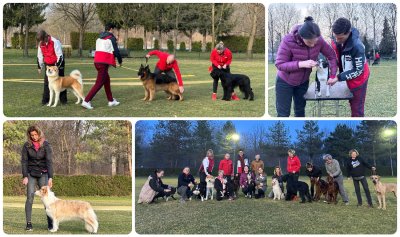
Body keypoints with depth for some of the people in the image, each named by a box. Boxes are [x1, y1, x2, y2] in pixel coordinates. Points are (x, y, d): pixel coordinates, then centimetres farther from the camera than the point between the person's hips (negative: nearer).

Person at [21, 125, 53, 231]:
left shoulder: (46, 145, -5)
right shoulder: (27, 145, -2)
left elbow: (49, 161, -10)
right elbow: (24, 161, 0)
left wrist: (50, 177, -18)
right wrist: (25, 176, -10)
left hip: (43, 174, -1)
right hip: (31, 174, 1)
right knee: (30, 197, -7)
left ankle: (50, 223, -2)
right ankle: (28, 223, -3)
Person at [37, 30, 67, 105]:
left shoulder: (55, 42, -22)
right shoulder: (40, 44, -3)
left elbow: (60, 56, -21)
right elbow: (39, 56, 10)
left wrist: (57, 67, -23)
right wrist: (40, 67, 14)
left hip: (58, 64, -5)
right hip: (48, 65, 5)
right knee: (46, 83, 1)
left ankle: (63, 100, 9)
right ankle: (45, 100, 6)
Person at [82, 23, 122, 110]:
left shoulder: (99, 38, 18)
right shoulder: (111, 38, -6)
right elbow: (116, 51, -5)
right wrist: (120, 61, 9)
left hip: (97, 61, 9)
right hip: (104, 63, -9)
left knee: (107, 80, 19)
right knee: (99, 83, -7)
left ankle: (111, 101, 26)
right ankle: (86, 101, -14)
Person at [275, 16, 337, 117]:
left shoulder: (319, 40, -19)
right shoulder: (288, 41, -31)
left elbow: (332, 56, -5)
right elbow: (279, 64, -27)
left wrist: (332, 75, -15)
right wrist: (301, 64, -37)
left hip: (303, 81, 4)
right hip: (285, 82, -4)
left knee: (300, 110, 16)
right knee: (283, 113, 1)